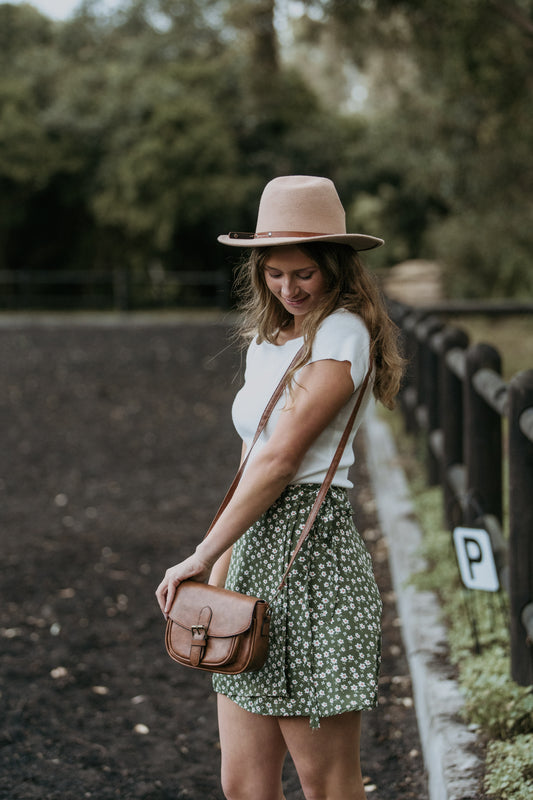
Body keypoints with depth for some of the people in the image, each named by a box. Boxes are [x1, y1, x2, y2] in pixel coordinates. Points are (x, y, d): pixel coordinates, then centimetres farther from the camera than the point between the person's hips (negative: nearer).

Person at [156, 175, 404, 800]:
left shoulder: (342, 333, -10)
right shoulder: (266, 338, 16)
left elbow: (281, 459, -14)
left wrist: (200, 557, -9)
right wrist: (220, 569, 16)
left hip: (310, 558, -8)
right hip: (255, 547, 8)